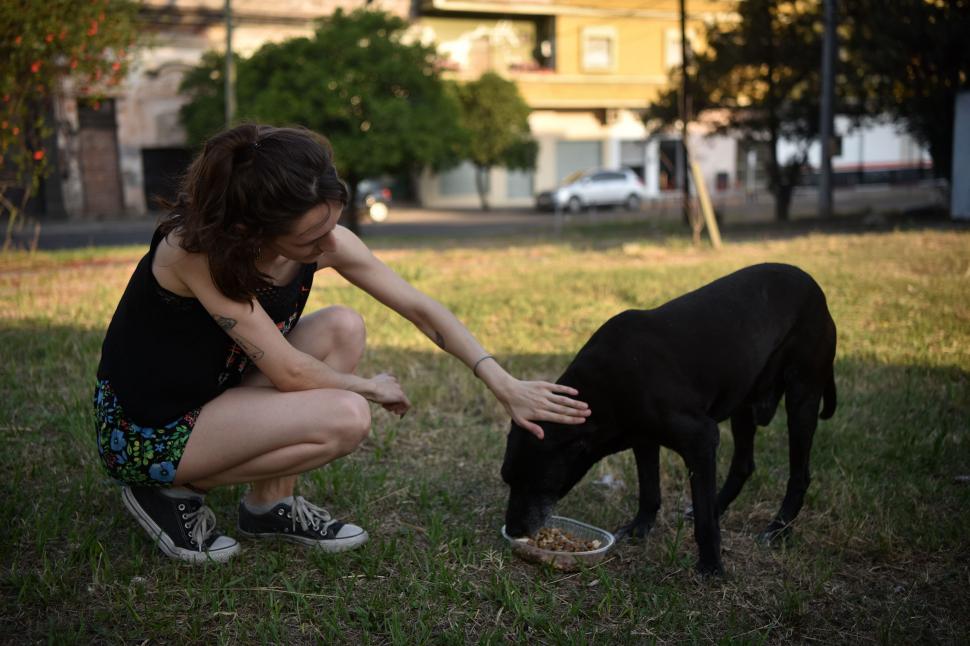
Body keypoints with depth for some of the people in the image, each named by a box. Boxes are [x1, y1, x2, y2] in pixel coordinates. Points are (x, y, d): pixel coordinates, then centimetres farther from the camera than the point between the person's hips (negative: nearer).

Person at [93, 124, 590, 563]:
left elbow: (421, 310, -7)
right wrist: (371, 387, -12)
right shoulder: (197, 248, -31)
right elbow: (288, 371, -29)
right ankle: (172, 492, -4)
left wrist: (505, 386, -12)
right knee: (345, 417, -22)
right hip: (144, 434, -7)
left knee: (343, 329, -9)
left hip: (215, 393, 7)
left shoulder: (325, 240, -13)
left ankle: (271, 504, 1)